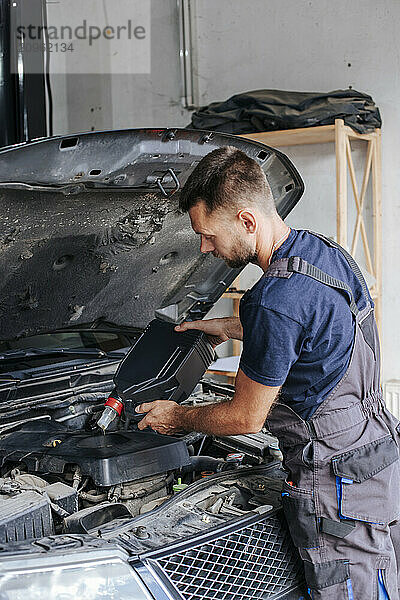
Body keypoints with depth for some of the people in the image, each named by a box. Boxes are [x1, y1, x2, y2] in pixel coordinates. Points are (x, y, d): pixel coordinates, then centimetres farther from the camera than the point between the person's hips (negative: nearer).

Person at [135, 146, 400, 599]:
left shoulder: (275, 299, -27)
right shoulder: (327, 251, 3)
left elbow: (246, 417, -15)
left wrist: (177, 418, 3)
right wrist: (227, 327, 28)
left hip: (339, 487, -10)